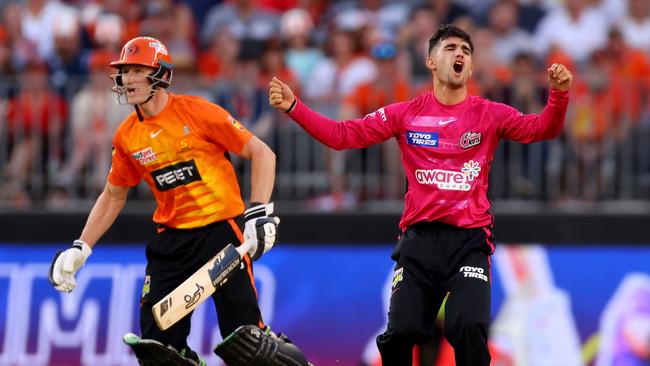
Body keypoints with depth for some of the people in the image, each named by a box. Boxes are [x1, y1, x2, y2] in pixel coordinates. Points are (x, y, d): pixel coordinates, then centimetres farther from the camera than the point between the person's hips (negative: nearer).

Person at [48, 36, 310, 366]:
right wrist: (80, 249, 13)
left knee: (243, 337, -11)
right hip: (171, 239, 5)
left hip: (221, 229, -5)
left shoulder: (197, 112, -9)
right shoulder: (127, 136, 6)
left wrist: (259, 212, -15)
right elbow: (113, 196, 21)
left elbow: (262, 153, -6)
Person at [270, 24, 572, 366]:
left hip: (470, 238, -1)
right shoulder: (406, 114, 7)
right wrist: (294, 107, -3)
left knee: (468, 328, -22)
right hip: (420, 236, 1)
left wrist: (558, 95, -27)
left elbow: (540, 129, -7)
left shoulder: (490, 114, 5)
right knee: (400, 332, -8)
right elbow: (342, 135, 7)